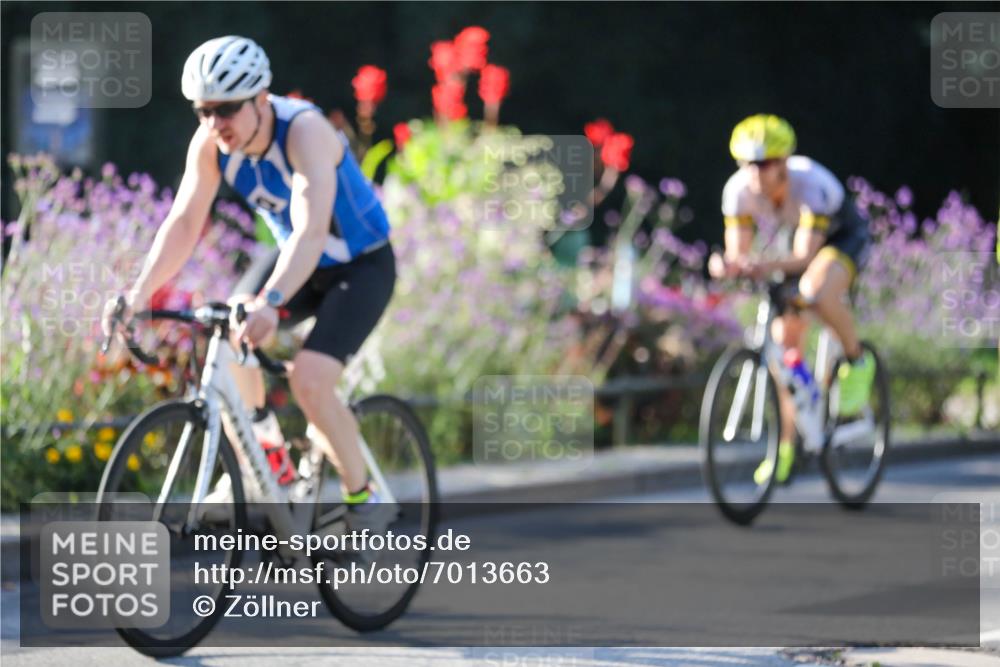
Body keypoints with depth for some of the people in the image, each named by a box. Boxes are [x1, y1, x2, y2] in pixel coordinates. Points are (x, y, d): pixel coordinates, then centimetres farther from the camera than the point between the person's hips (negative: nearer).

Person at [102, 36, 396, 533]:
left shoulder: (305, 132, -33)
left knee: (309, 380, -23)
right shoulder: (210, 143, -15)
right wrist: (140, 292, -30)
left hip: (360, 266, -6)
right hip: (293, 257, 6)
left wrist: (270, 303, -59)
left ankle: (360, 494, -2)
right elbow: (184, 222, -15)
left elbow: (311, 231, -44)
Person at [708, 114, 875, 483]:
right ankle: (786, 445, 9)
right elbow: (737, 252, -25)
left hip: (845, 236, -5)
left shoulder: (811, 184, -38)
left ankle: (857, 360, -10)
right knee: (784, 344, -2)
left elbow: (804, 255, -42)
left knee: (817, 292, -38)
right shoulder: (739, 190, -25)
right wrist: (725, 265, -48)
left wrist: (770, 265, -62)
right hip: (796, 241, 5)